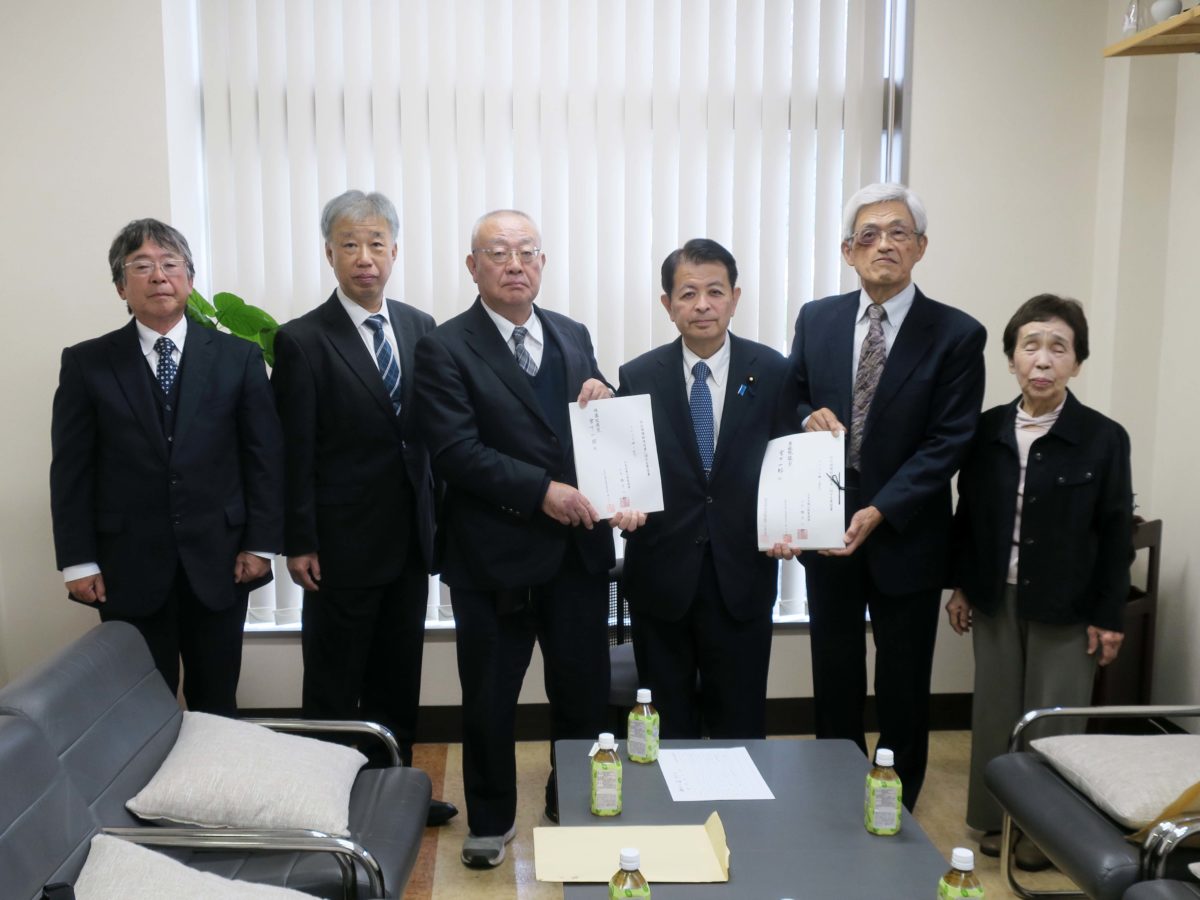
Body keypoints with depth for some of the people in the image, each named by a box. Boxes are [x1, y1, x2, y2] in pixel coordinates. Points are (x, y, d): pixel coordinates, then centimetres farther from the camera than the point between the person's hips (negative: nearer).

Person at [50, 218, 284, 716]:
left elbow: (265, 455, 1)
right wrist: (78, 561, -4)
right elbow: (71, 468, 1)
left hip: (218, 560, 0)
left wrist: (261, 543, -4)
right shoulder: (86, 363, 2)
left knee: (216, 703, 12)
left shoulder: (239, 356, 1)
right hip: (128, 566, 0)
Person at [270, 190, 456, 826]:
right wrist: (299, 544, -10)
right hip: (342, 546, -5)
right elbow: (295, 453, -9)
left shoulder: (421, 328, 5)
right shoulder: (302, 341, -9)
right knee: (334, 683, 10)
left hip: (411, 537, 5)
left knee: (399, 676, 17)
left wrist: (439, 515, 4)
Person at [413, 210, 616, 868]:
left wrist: (604, 401, -8)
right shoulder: (444, 348, -6)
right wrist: (542, 490, -23)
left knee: (585, 690, 14)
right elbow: (454, 450, -16)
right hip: (495, 553, -4)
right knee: (489, 698, 10)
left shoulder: (572, 337, 10)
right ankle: (490, 820, 32)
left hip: (579, 546, 5)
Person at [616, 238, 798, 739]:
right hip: (660, 575, 0)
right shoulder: (639, 376, 0)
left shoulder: (772, 372, 0)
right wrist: (625, 506, -16)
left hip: (743, 575, 0)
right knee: (667, 726, 13)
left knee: (740, 724, 10)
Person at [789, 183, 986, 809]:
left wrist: (879, 513, -21)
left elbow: (946, 445, -13)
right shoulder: (816, 320, 2)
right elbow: (791, 400, 11)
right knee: (834, 679, 15)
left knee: (903, 686, 11)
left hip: (906, 535, -3)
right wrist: (809, 419, -12)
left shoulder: (957, 335, -9)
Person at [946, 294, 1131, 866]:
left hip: (1065, 607, -2)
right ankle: (995, 819, 29)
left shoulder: (1104, 439, -10)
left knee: (1053, 722, 8)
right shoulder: (985, 430, -2)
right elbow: (966, 515, 5)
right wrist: (961, 586, 6)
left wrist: (1107, 617, -6)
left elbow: (1115, 536, -6)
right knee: (994, 713, 12)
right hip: (995, 600, 3)